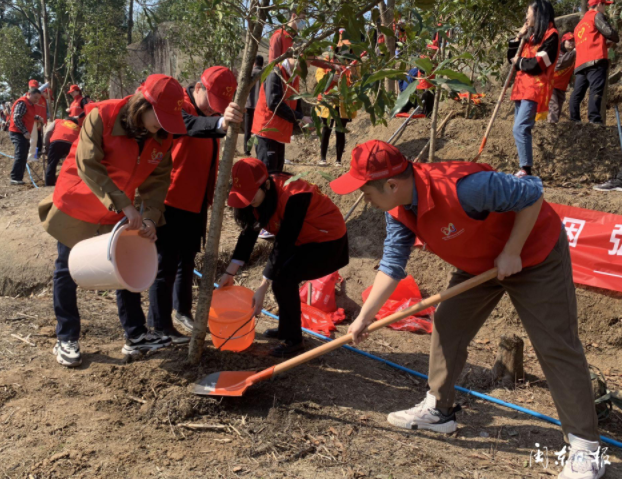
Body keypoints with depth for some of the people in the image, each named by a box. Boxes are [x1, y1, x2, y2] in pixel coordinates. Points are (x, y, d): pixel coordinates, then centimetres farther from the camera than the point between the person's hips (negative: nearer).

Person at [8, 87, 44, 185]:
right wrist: (25, 132, -24)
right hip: (17, 133, -10)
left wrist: (37, 117, 3)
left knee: (23, 156, 9)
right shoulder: (22, 103, -15)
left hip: (23, 133, 10)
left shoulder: (31, 104, 15)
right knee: (20, 155, -16)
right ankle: (15, 178, -16)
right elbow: (16, 119, -21)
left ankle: (18, 178, 13)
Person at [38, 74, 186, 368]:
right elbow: (88, 167, -33)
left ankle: (135, 335, 18)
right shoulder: (101, 117, -26)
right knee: (67, 272, 6)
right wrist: (125, 206, -40)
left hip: (120, 215, 5)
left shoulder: (163, 136, -11)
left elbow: (158, 180, -9)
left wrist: (151, 218, -25)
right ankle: (66, 339, 20)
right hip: (76, 207, -4)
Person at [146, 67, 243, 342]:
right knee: (167, 263, -2)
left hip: (196, 202, 8)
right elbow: (191, 125, -42)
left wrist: (210, 197, 19)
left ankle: (183, 311, 35)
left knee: (188, 259, 19)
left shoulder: (209, 113, 8)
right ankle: (160, 327, 8)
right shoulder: (180, 107, -18)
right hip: (171, 201, -8)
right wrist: (220, 122, -63)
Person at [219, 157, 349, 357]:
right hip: (303, 238, 8)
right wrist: (230, 272, -9)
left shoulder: (293, 197, -34)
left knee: (283, 277, -19)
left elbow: (284, 244, -33)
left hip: (328, 239, -8)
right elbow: (248, 234, -5)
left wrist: (263, 287, -30)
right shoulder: (258, 194, -10)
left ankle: (293, 340, -5)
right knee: (277, 274, 1)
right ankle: (286, 329, 21)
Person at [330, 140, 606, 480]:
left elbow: (531, 194, -30)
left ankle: (585, 446, 6)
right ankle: (438, 410, 24)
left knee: (556, 347, -5)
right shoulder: (398, 210, -14)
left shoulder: (461, 187, -40)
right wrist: (364, 317, -11)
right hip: (479, 263, 8)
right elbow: (392, 264, -8)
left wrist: (511, 253, -25)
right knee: (446, 326, 7)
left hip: (535, 253, -7)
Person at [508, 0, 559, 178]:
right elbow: (512, 58, 22)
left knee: (520, 129, -19)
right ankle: (524, 168, 9)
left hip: (535, 89, -9)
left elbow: (537, 64, -17)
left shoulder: (550, 35, -6)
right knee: (521, 130, 6)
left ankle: (526, 170, -18)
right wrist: (518, 37, 12)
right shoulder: (532, 35, 20)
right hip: (522, 88, 9)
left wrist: (519, 62, -1)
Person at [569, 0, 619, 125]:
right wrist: (615, 39, 14)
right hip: (596, 61, -8)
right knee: (596, 91, -17)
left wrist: (606, 42, 28)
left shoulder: (580, 24, 30)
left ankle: (574, 120, 2)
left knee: (578, 93, 5)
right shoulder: (597, 15, 5)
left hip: (581, 63, 8)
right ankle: (595, 120, -27)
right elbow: (609, 32, -5)